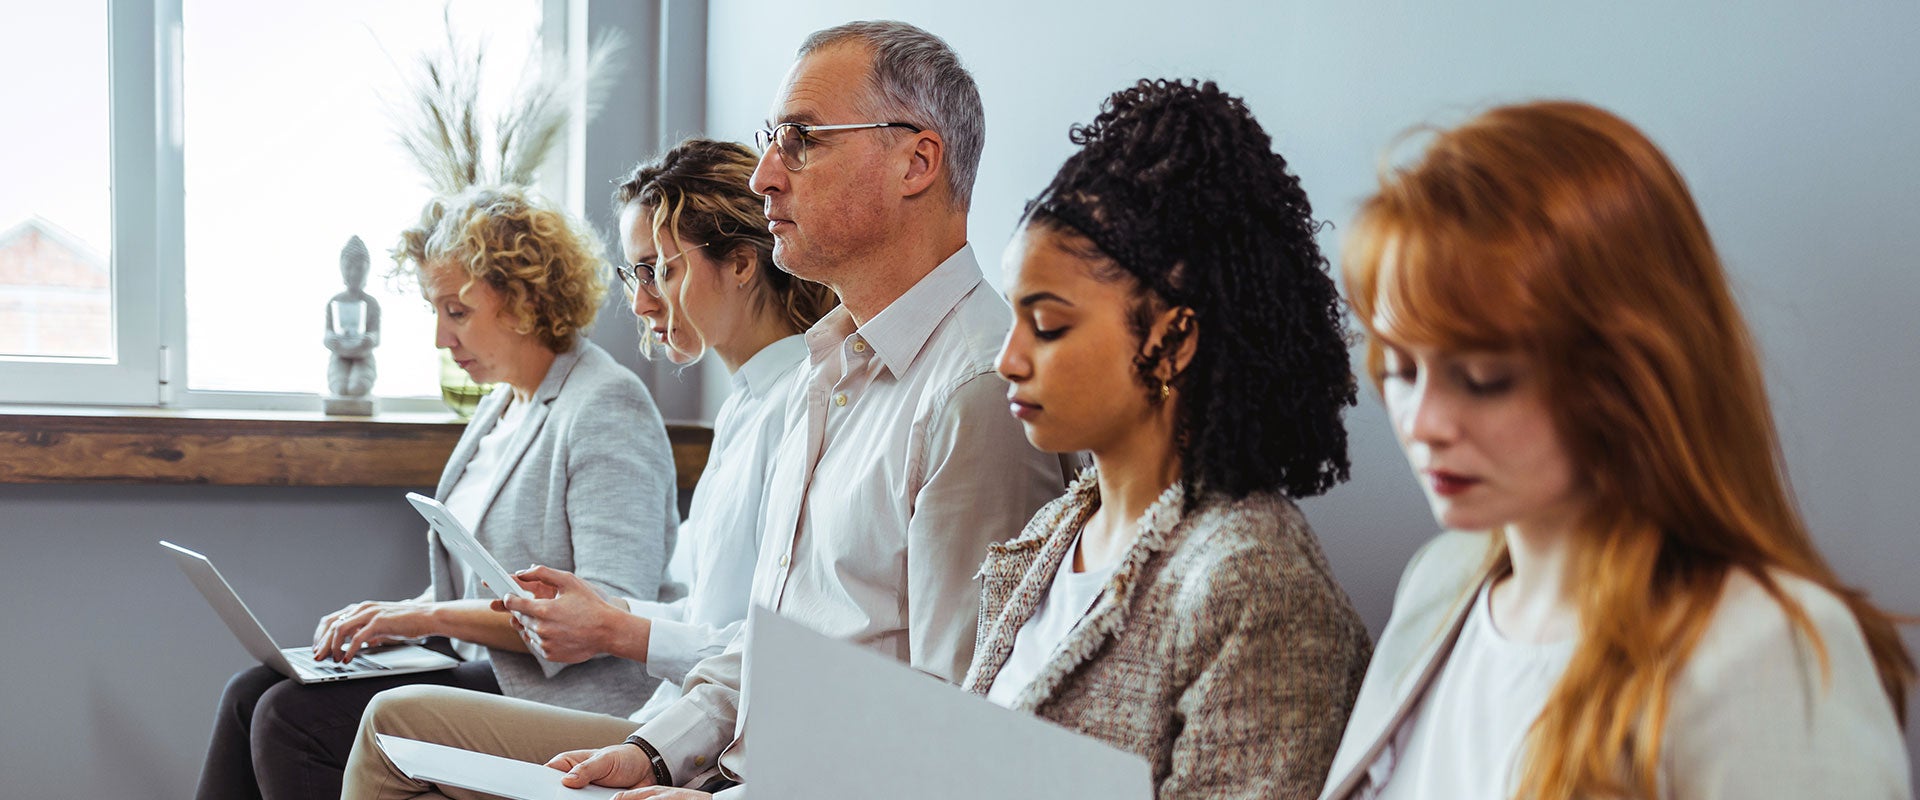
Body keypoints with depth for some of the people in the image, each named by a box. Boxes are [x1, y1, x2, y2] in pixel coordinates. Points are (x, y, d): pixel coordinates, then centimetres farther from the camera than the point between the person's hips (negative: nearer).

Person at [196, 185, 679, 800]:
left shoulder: (606, 407, -13)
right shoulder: (503, 403, 17)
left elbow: (612, 614, -21)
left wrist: (431, 615, -20)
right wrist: (392, 618, 3)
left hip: (553, 698, -9)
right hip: (482, 675, 9)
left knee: (292, 717, -19)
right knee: (253, 694, -4)